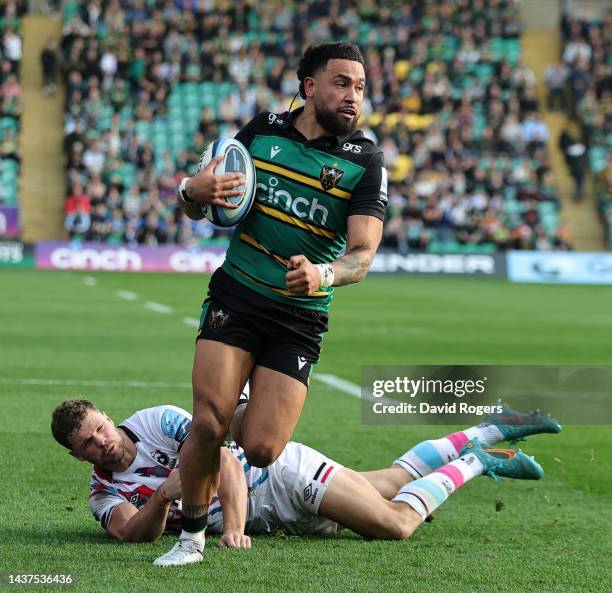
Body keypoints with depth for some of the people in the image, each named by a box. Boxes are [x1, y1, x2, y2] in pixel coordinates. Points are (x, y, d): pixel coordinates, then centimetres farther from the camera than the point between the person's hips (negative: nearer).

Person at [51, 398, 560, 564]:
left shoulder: (158, 422, -15)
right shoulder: (104, 493, -1)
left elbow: (225, 459, -23)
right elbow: (131, 532, -20)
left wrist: (233, 524, -38)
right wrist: (164, 495, -40)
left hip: (282, 471, -5)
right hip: (276, 519, 5)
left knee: (397, 522, -17)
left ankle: (478, 463, 8)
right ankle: (490, 434, 28)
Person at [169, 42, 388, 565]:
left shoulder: (365, 162, -3)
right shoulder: (263, 129, 3)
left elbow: (363, 254, -12)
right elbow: (199, 208, 13)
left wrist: (323, 274, -35)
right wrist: (193, 192, -13)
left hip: (300, 319, 0)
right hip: (235, 297, 1)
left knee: (260, 451, -11)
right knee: (210, 425, -18)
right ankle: (191, 534, 4)